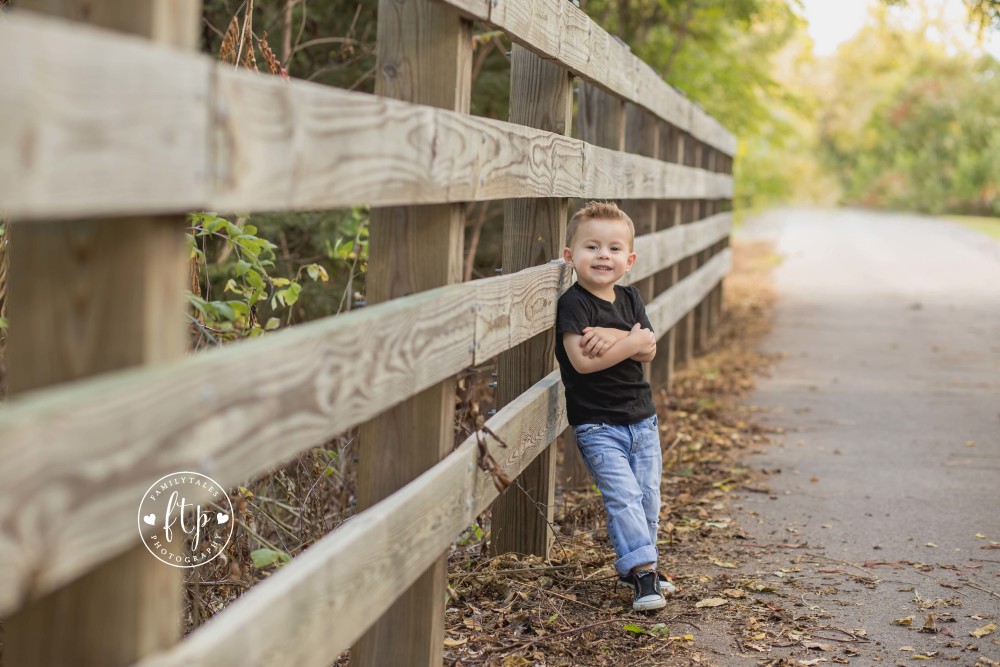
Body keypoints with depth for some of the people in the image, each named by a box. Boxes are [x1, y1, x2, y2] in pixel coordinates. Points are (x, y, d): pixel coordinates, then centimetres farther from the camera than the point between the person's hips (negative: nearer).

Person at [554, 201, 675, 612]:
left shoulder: (629, 299, 8)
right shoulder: (573, 304, -13)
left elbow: (648, 350, -5)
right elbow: (582, 361, -26)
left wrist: (610, 337, -22)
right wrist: (631, 340, -18)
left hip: (642, 419, 7)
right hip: (597, 426, -6)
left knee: (648, 497, 10)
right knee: (623, 495, -15)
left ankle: (635, 566, 25)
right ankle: (643, 571, -12)